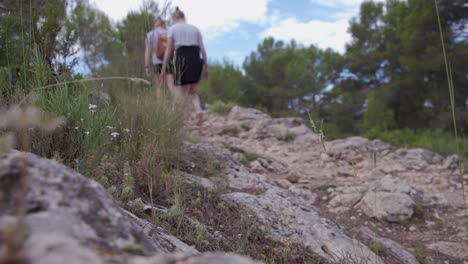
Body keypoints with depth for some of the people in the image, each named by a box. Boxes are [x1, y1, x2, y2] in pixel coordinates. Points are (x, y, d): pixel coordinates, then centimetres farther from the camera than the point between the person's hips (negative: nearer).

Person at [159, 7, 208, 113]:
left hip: (182, 60, -4)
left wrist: (163, 69, 4)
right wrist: (206, 68, 11)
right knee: (192, 91, 17)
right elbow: (202, 49, 10)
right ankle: (199, 112, -6)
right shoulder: (195, 28, 18)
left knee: (181, 95, 2)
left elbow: (168, 50, 2)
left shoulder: (172, 29, 8)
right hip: (196, 60, 4)